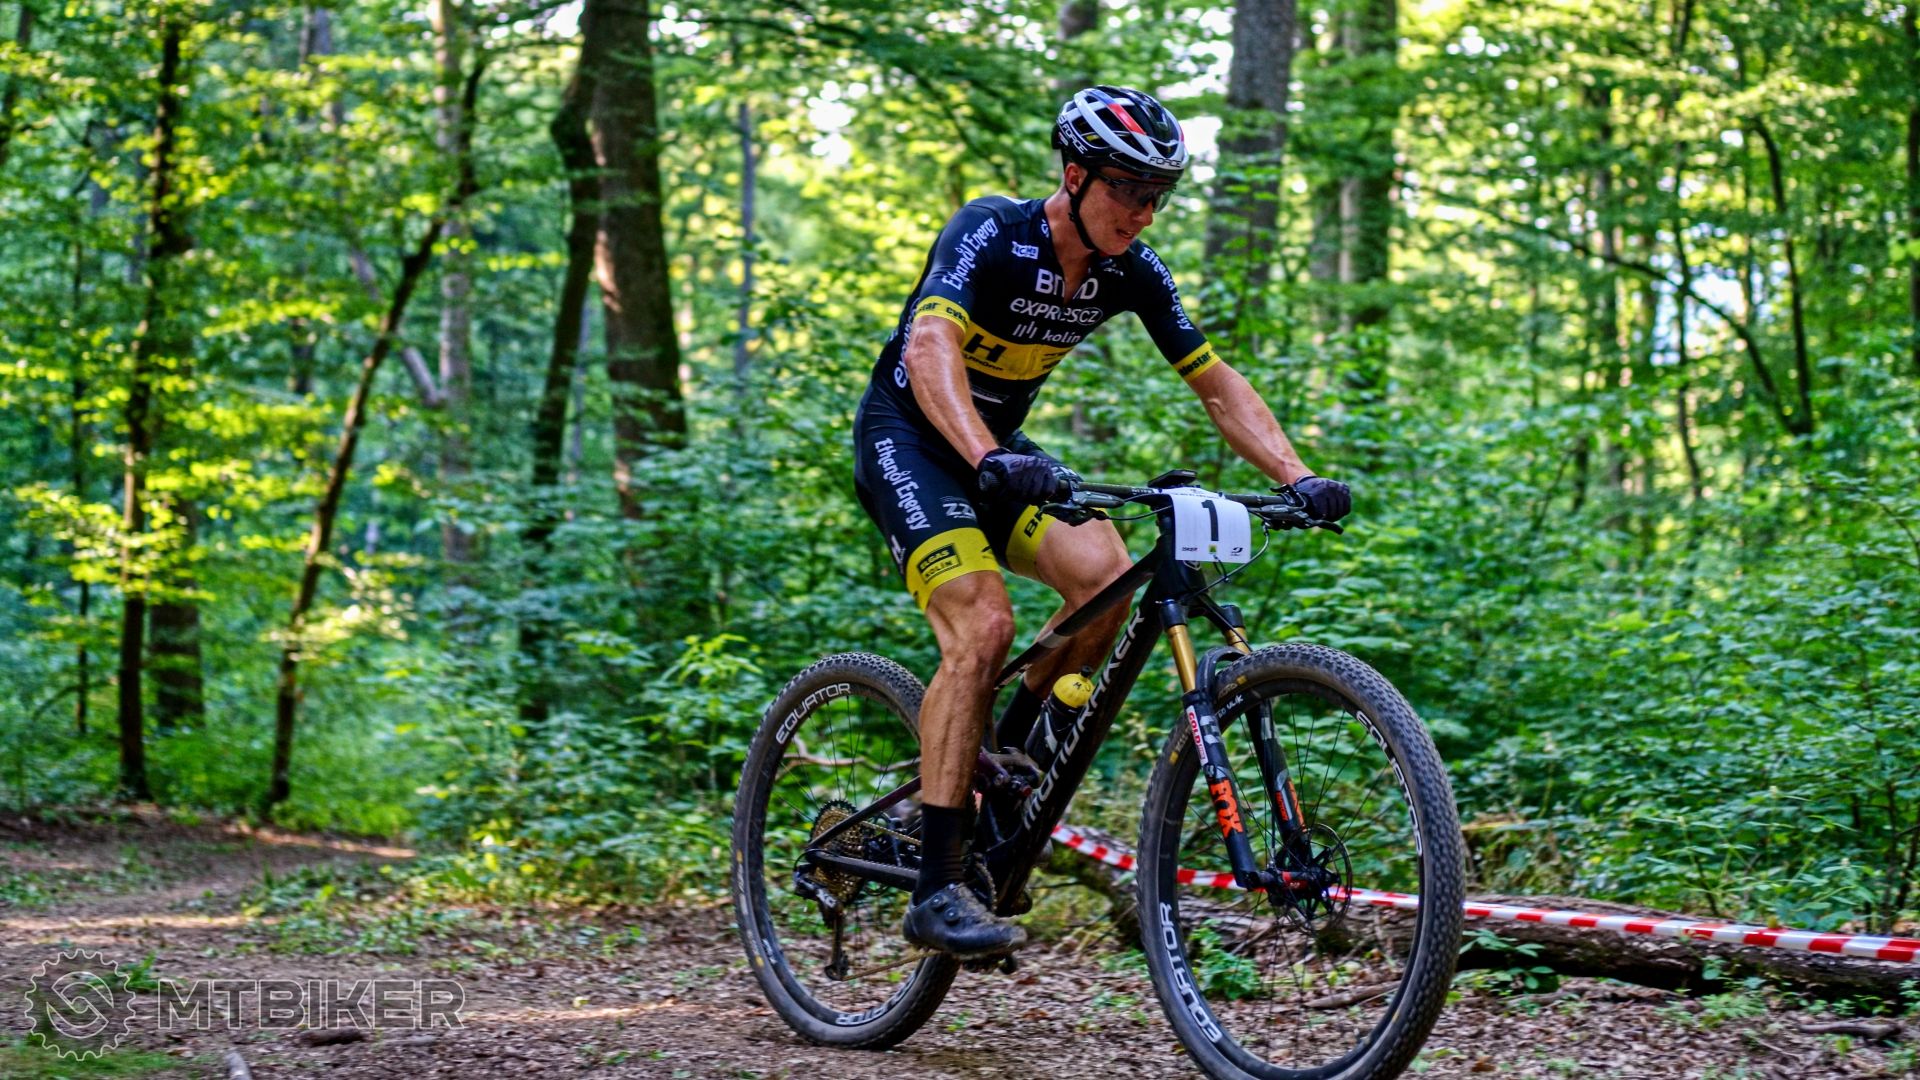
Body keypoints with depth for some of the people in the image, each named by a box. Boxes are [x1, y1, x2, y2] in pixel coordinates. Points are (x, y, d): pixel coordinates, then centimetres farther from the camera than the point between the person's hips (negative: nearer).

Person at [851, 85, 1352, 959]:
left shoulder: (1131, 273, -6)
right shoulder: (992, 232, -24)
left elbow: (1218, 385, -2)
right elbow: (929, 347, -40)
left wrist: (1297, 478, -17)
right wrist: (988, 460, -56)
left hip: (998, 445, 6)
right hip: (908, 436, -6)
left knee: (1105, 576, -21)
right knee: (982, 626, -26)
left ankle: (1011, 753, 4)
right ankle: (935, 893, -24)